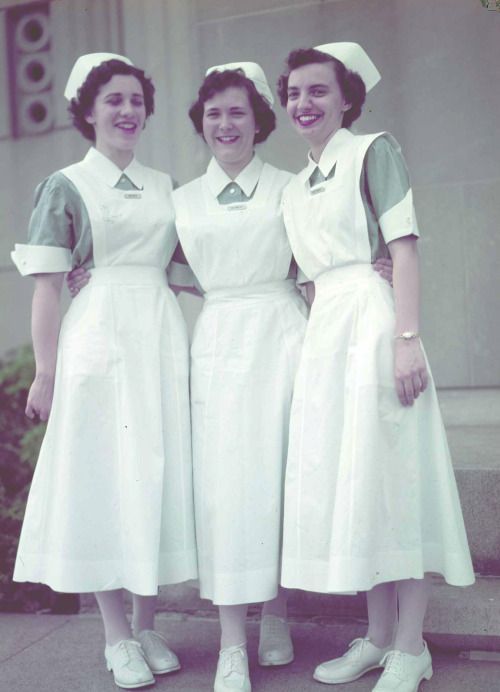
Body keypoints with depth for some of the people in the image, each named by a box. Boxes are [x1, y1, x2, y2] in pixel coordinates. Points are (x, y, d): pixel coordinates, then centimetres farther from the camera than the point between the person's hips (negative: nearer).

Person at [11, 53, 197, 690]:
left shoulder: (163, 185, 16)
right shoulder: (65, 186, 3)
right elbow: (46, 287, -3)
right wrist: (45, 374, -9)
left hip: (162, 338, 5)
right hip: (100, 339, -4)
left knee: (158, 475, 6)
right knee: (105, 477, -1)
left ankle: (147, 626, 20)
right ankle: (117, 637, 12)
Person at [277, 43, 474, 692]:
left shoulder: (373, 151, 0)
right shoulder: (295, 188, 20)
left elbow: (404, 248, -10)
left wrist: (407, 339, -19)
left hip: (373, 320, -7)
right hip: (324, 333, 7)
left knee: (390, 471, -4)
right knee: (344, 479, 8)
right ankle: (378, 636, 21)